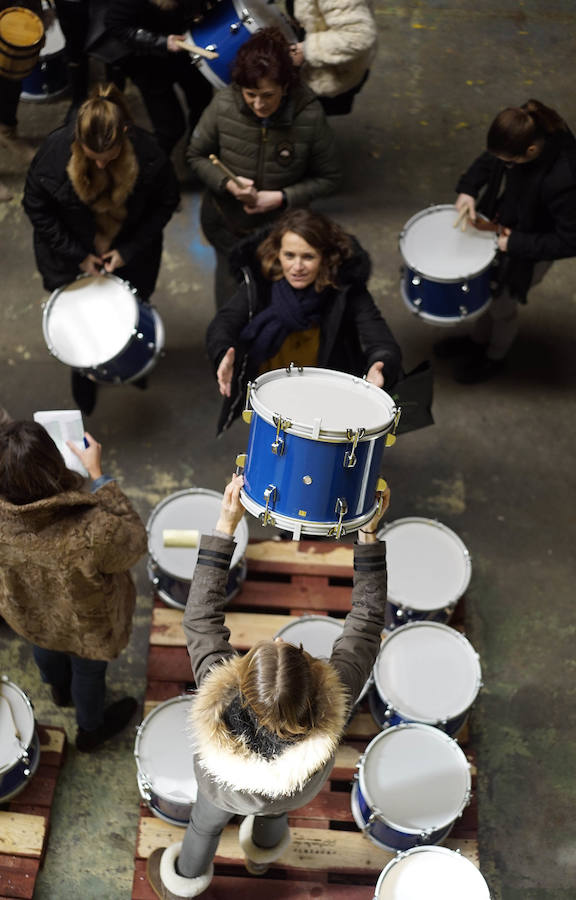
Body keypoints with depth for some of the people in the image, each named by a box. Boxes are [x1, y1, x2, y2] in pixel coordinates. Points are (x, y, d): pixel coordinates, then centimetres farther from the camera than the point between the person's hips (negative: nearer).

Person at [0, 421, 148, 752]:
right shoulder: (91, 533, -47)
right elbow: (135, 542, -24)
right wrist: (99, 475, -25)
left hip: (28, 611, 4)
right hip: (84, 626, -4)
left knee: (46, 650, 38)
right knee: (88, 672, 30)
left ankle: (60, 691, 71)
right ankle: (91, 730, 61)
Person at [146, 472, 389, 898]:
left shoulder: (220, 701, -49)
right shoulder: (336, 703, -48)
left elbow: (201, 620, -36)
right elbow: (367, 620, -36)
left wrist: (226, 524, -38)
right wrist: (369, 531, -35)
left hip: (228, 789, -1)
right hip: (295, 794, 1)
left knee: (206, 823, 34)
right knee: (274, 809, 38)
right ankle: (263, 853, 72)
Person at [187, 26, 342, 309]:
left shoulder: (309, 116, -24)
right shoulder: (223, 105, -21)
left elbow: (329, 177, -12)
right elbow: (197, 155, -5)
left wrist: (282, 197, -25)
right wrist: (226, 182, -24)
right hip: (227, 222, 1)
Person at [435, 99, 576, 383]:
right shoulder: (524, 132, -22)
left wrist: (517, 243, -25)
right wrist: (468, 188, -15)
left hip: (529, 252, -6)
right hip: (499, 224, 6)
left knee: (502, 305, 18)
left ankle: (495, 358, 51)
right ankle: (478, 339, 58)